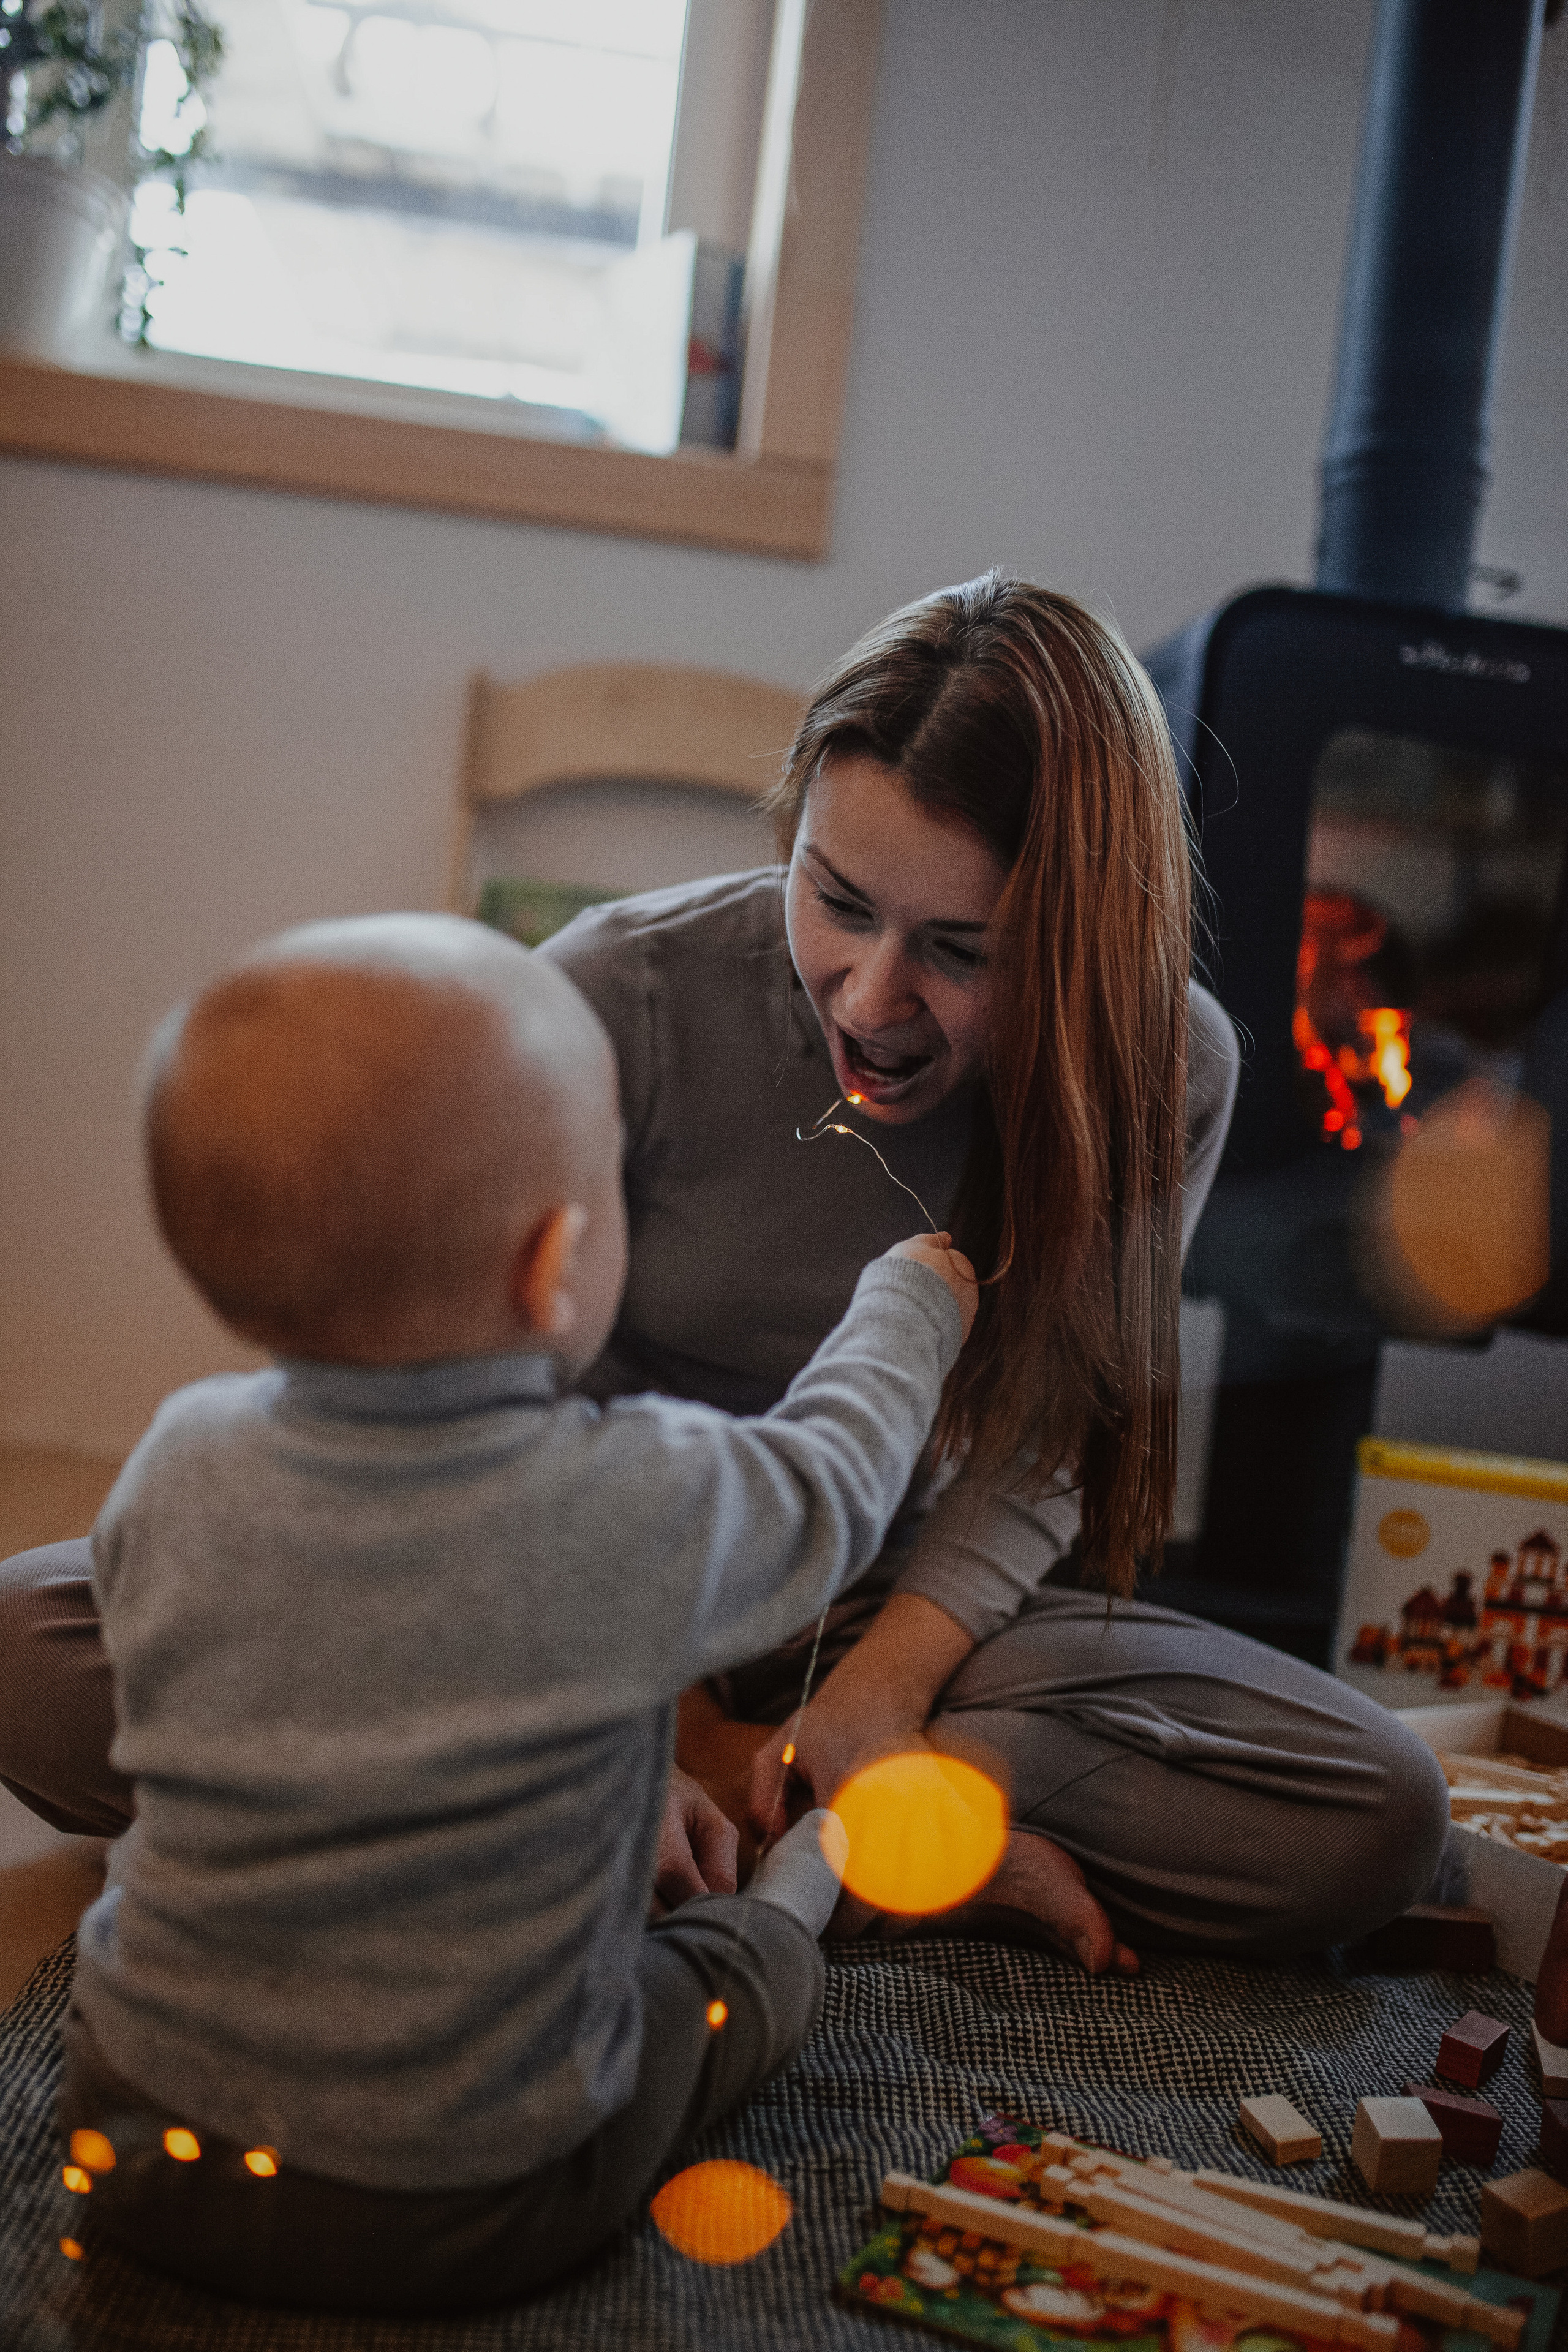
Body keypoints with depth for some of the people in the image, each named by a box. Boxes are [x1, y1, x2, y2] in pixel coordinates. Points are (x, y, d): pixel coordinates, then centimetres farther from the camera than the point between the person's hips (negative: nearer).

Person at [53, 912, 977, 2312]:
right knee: (754, 1966, 18)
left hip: (134, 2143, 4)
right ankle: (794, 1888, 46)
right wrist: (914, 1299, 18)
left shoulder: (176, 1472, -13)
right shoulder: (648, 1510, -23)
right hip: (458, 2221, -3)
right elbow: (831, 1483, -3)